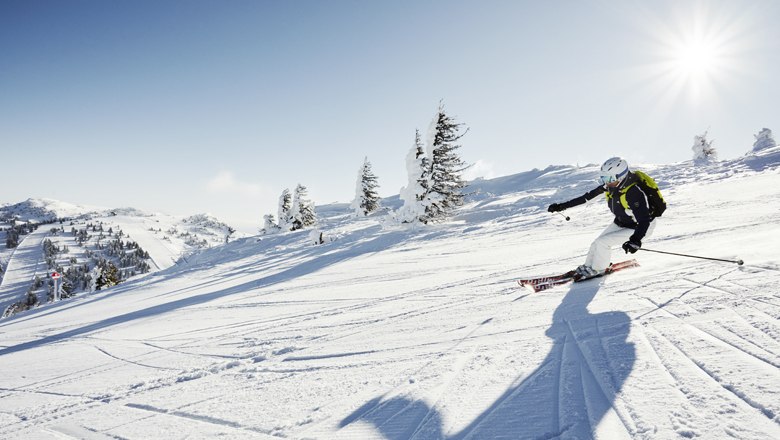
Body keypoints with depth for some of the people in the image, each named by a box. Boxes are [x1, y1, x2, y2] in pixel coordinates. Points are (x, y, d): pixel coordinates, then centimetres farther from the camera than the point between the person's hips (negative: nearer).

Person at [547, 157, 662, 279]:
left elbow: (644, 221, -43)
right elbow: (587, 197, -8)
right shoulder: (610, 185, -16)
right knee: (597, 243, 5)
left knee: (603, 242, -16)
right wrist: (563, 206, -8)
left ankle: (598, 269, 9)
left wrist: (635, 240, -61)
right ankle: (588, 267, 30)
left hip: (640, 227, -7)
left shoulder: (634, 193, -38)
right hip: (621, 222, 7)